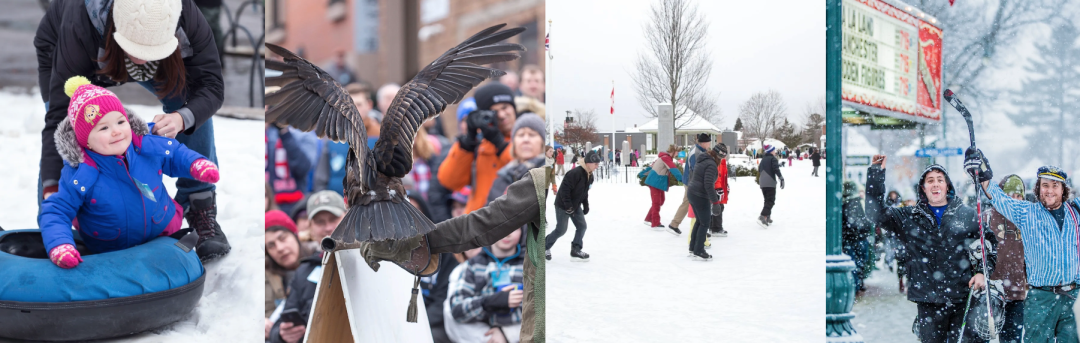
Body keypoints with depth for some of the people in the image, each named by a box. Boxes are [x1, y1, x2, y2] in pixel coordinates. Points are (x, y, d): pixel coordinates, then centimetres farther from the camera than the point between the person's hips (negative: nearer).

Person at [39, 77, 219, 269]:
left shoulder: (147, 147, -21)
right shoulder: (79, 176, -31)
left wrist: (196, 163, -21)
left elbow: (175, 154, 0)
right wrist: (59, 246, -44)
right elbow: (56, 212, -26)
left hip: (163, 233, 3)